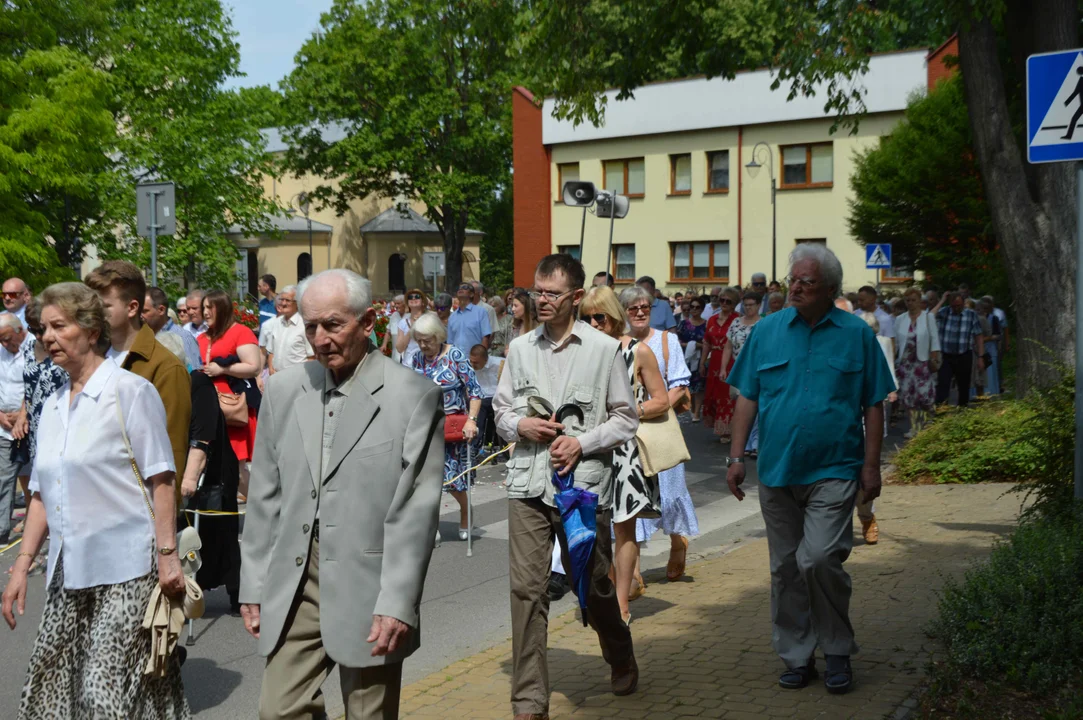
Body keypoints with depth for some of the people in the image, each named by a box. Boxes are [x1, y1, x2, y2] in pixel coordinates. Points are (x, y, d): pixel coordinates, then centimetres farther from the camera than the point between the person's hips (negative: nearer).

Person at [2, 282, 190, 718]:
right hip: (68, 575, 7)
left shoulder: (130, 392, -5)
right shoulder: (53, 406, 14)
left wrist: (167, 556, -15)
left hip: (126, 571, -7)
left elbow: (160, 481, -9)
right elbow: (42, 495, 18)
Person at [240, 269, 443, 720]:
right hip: (293, 585, 4)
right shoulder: (284, 389, 8)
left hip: (367, 588, -4)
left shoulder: (414, 396, -6)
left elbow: (416, 509, -9)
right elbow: (265, 497, 12)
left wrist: (398, 604, -13)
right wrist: (253, 585, 9)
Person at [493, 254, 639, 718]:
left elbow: (626, 419, 2)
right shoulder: (519, 349, 9)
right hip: (528, 485, 2)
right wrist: (520, 425, -6)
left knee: (595, 587, 11)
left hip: (584, 484, -2)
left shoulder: (604, 349, 0)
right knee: (526, 589, -5)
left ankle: (622, 662, 41)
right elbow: (500, 411, 16)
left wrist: (581, 442, -12)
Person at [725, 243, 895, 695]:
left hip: (833, 471, -3)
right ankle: (796, 657, 23)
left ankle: (837, 651, 7)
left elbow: (873, 405, 3)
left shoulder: (856, 334, 0)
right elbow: (748, 398, 7)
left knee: (820, 559, -15)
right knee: (785, 568, 9)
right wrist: (737, 456, 2)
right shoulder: (767, 330, 5)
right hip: (777, 471, 3)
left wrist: (871, 464, -2)